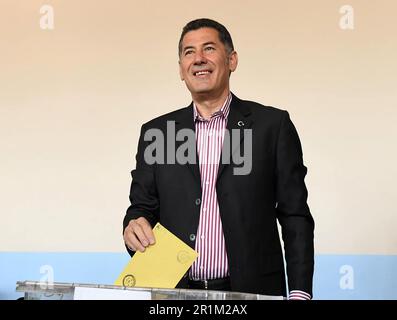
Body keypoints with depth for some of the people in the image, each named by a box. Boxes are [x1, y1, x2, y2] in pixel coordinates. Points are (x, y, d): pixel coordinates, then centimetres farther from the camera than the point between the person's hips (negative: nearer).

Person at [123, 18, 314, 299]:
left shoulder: (272, 126, -1)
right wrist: (134, 228, -13)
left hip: (251, 292, -2)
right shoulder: (156, 133, 7)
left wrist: (300, 294, -6)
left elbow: (295, 217, -1)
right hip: (176, 291, 2)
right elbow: (142, 207, 10)